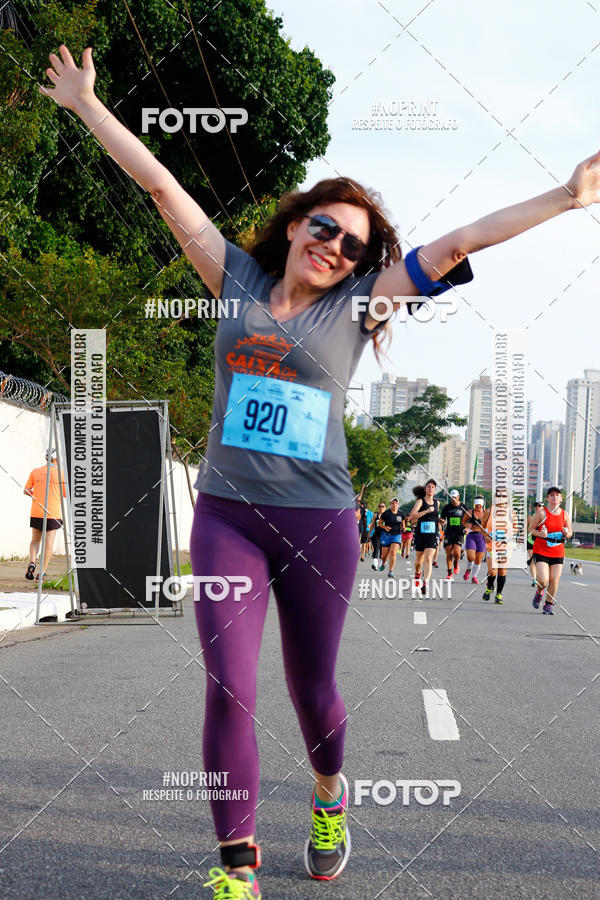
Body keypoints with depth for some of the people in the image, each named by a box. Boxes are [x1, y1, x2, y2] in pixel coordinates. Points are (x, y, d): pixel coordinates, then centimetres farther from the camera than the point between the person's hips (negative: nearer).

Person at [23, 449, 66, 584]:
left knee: (35, 540, 16)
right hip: (53, 514, -3)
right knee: (49, 543, 2)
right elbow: (66, 494, 0)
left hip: (36, 512, 3)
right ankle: (42, 573, -2)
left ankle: (32, 562, -8)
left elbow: (26, 491, 8)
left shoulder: (35, 472, 3)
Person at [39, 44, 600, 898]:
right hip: (226, 514, 1)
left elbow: (461, 242, 1)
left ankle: (329, 793, 42)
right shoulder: (240, 279, 6)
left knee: (312, 688, 10)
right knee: (228, 689, -8)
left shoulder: (357, 304, 3)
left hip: (318, 522, 0)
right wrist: (87, 104, 15)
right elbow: (163, 187, 9)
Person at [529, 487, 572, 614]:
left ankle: (548, 605, 17)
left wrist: (567, 533, -10)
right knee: (543, 580, -15)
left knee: (554, 581, -2)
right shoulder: (542, 513, -6)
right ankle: (539, 593, 21)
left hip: (558, 553, 3)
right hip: (541, 551, -3)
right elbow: (531, 528, 1)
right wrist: (540, 534, -19)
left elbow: (570, 533, 14)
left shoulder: (565, 515, 4)